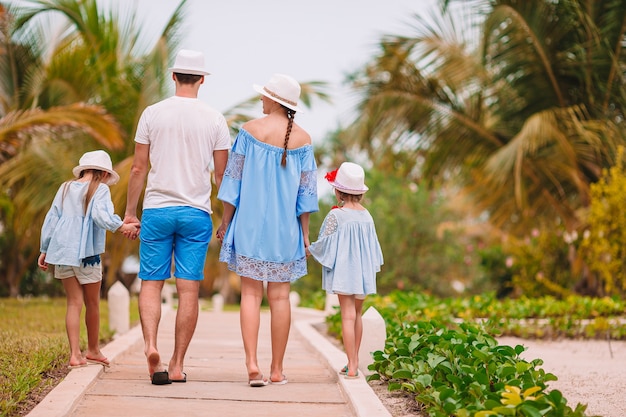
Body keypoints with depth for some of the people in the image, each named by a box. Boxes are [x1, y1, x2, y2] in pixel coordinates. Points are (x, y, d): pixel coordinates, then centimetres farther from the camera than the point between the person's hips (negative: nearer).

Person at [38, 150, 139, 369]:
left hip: (62, 250, 4)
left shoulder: (65, 188, 12)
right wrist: (122, 226, -23)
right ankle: (93, 350, 27)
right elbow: (101, 215, -22)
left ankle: (75, 354, -4)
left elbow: (51, 219, 13)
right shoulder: (100, 189, -3)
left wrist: (44, 250, 17)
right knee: (92, 303, 13)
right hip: (87, 253, -4)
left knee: (74, 302, 6)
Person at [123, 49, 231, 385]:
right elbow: (222, 173, 2)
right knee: (189, 289, 3)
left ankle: (150, 345, -16)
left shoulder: (153, 113, 1)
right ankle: (178, 364, 4)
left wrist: (129, 212, 9)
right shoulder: (214, 119, 1)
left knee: (151, 283, 6)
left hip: (157, 209, 0)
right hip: (196, 212, 0)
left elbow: (139, 168, 2)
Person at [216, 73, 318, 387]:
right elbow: (306, 191, 3)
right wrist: (304, 232, 10)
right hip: (285, 227, 1)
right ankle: (277, 370, 10)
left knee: (251, 293, 2)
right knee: (280, 296, 6)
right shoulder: (303, 138, 1)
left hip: (250, 222, -1)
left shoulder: (250, 130, -4)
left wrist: (225, 221, 7)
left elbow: (233, 179, -2)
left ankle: (252, 363, -10)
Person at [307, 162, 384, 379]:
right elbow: (372, 245, 10)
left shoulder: (336, 215, -12)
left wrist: (310, 250, 9)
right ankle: (354, 362, 21)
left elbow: (325, 244, -9)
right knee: (357, 314, 15)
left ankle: (352, 366, -7)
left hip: (343, 271, -6)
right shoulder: (366, 215, 4)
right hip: (362, 271, 6)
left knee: (348, 315, -5)